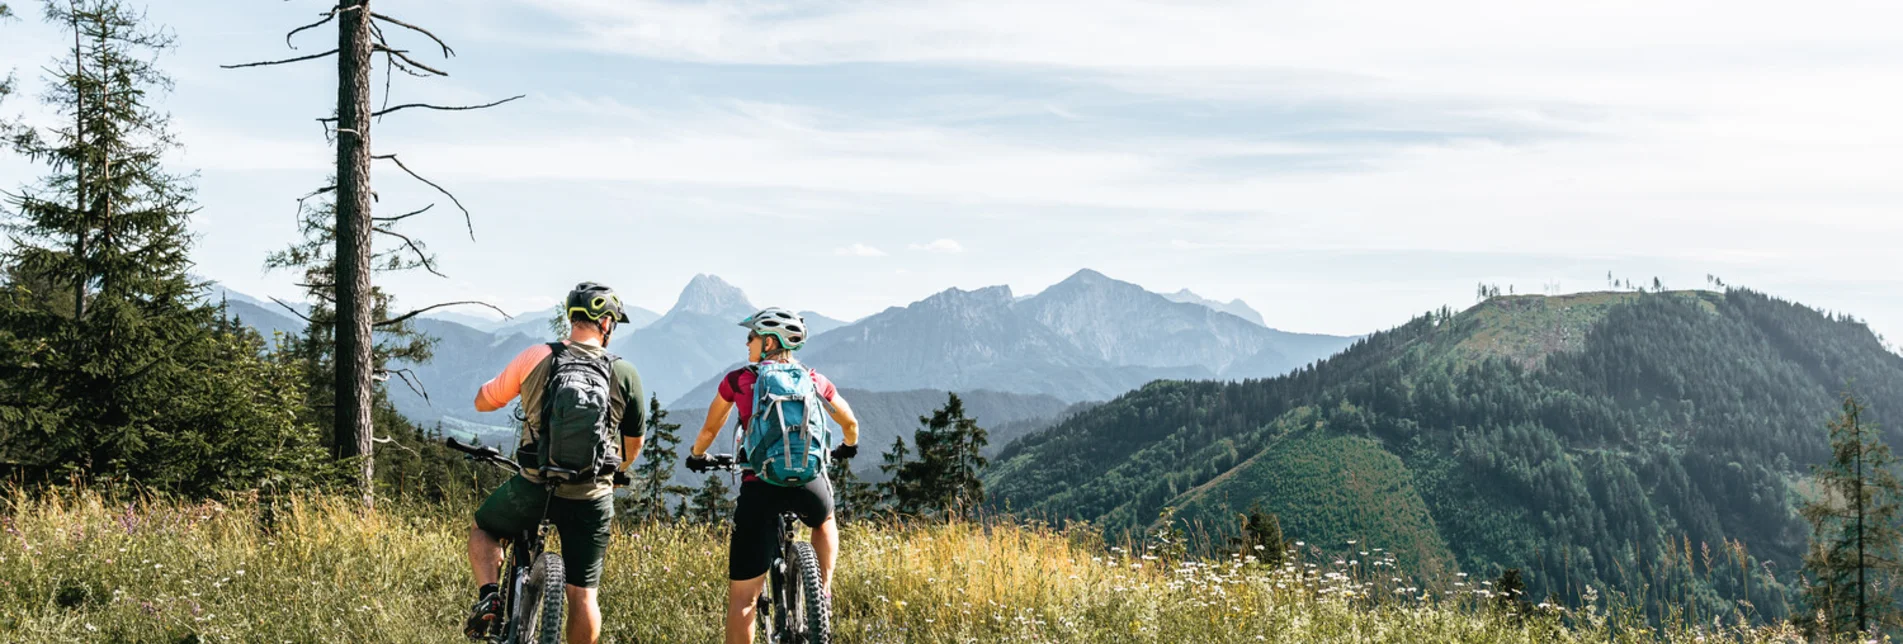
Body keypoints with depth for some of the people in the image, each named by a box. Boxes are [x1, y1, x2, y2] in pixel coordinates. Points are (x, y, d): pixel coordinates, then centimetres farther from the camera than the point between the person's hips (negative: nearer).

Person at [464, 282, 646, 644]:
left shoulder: (535, 358, -3)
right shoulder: (625, 374, -1)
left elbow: (482, 402, 10)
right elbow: (635, 442, 11)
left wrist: (507, 386, 31)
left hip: (534, 486, 0)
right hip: (591, 497, 0)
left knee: (483, 530, 27)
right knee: (583, 593, 10)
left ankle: (488, 597, 4)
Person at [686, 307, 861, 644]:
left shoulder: (737, 380, 11)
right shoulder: (814, 381, 15)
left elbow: (710, 429, 26)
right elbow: (850, 424, 30)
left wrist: (696, 456, 47)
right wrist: (848, 447, 53)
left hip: (759, 487, -2)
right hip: (809, 484, 2)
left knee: (742, 597, 4)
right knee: (824, 522, 39)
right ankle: (824, 590, 21)